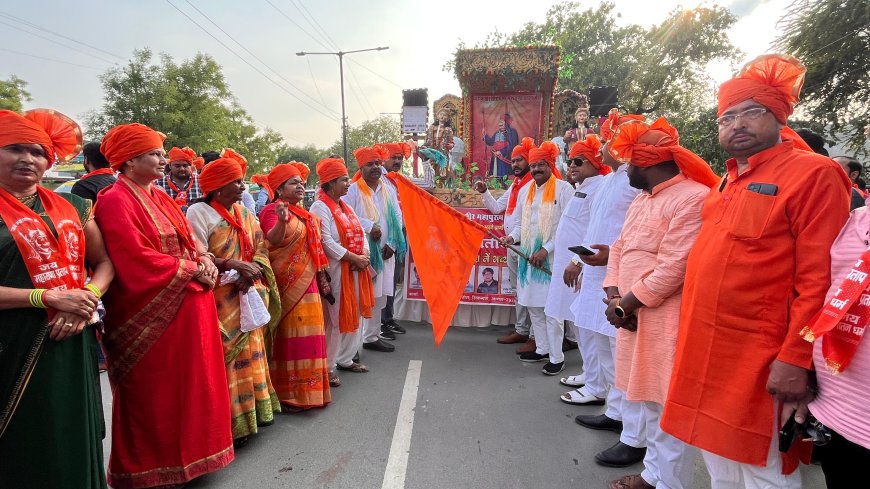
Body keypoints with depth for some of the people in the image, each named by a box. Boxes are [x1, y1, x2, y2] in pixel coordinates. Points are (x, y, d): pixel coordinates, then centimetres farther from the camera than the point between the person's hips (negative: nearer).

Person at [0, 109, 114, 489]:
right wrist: (48, 297, -18)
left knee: (77, 435, 15)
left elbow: (103, 262, 10)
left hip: (74, 340, 4)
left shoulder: (72, 206, 8)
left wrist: (86, 300, -8)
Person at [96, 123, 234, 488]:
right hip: (151, 314, -8)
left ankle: (187, 452, 32)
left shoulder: (162, 199, 14)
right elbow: (138, 260, -21)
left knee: (190, 383, 16)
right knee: (154, 393, 6)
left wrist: (205, 260, -5)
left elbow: (189, 239, 16)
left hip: (187, 308, 8)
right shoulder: (116, 202, -12)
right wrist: (192, 270, -14)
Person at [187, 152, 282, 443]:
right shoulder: (199, 212, -9)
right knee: (223, 361, 0)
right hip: (217, 301, -6)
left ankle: (253, 409, 27)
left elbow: (261, 249, 7)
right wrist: (232, 264, -22)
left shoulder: (245, 213, 11)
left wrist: (252, 270, -12)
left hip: (248, 297, 6)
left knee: (250, 354, 14)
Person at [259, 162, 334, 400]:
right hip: (288, 284, -8)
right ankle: (289, 392, 5)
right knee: (290, 335, -5)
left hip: (308, 283, 8)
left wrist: (322, 278, 18)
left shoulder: (305, 215, 17)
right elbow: (273, 240, -27)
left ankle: (308, 387, 23)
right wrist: (281, 222, -46)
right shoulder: (273, 210, -8)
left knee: (308, 334, 12)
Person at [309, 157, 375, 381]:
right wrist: (355, 258, -18)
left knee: (353, 315, 15)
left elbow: (360, 232, 14)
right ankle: (328, 365, 11)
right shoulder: (320, 207, -11)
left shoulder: (345, 206, 17)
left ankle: (345, 359, 29)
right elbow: (327, 242, -19)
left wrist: (364, 255, -5)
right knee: (334, 318, -2)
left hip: (356, 269, 9)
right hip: (336, 270, -9)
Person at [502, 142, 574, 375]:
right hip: (528, 256, 7)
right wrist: (512, 237, -2)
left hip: (552, 258, -7)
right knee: (533, 305, 13)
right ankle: (542, 349, 27)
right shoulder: (525, 190, 13)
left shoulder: (563, 188, -7)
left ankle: (557, 357, 6)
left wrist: (546, 249, -17)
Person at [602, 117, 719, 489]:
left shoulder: (693, 198, -15)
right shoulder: (642, 198, 15)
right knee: (650, 403, 19)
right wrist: (614, 296, -2)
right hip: (633, 316, 9)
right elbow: (619, 249, 13)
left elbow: (673, 269, -21)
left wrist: (624, 305, -14)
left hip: (666, 321, -9)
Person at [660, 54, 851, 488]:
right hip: (707, 352, 7)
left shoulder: (813, 174, -11)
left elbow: (818, 280, -17)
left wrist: (795, 360, -21)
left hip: (758, 360, -7)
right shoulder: (727, 182, 13)